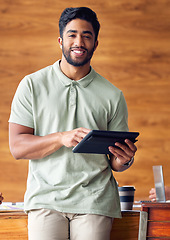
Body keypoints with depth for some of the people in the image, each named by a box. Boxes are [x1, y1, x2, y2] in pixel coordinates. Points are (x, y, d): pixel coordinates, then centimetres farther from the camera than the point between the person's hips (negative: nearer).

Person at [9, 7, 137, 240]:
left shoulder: (113, 96, 10)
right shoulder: (32, 85, 6)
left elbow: (115, 161, 14)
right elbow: (17, 147, -1)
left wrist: (124, 160, -10)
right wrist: (62, 138, -17)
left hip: (95, 201, 1)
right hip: (46, 199, -1)